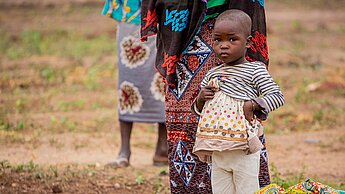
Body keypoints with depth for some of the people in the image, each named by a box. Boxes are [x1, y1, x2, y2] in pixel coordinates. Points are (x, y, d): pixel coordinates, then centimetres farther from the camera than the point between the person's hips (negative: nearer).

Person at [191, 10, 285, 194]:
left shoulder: (255, 70, -4)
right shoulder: (212, 75, 13)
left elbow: (277, 96, -10)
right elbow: (197, 109, 20)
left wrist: (253, 104, -24)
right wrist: (201, 98, -2)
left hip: (244, 150, -6)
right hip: (217, 152, 6)